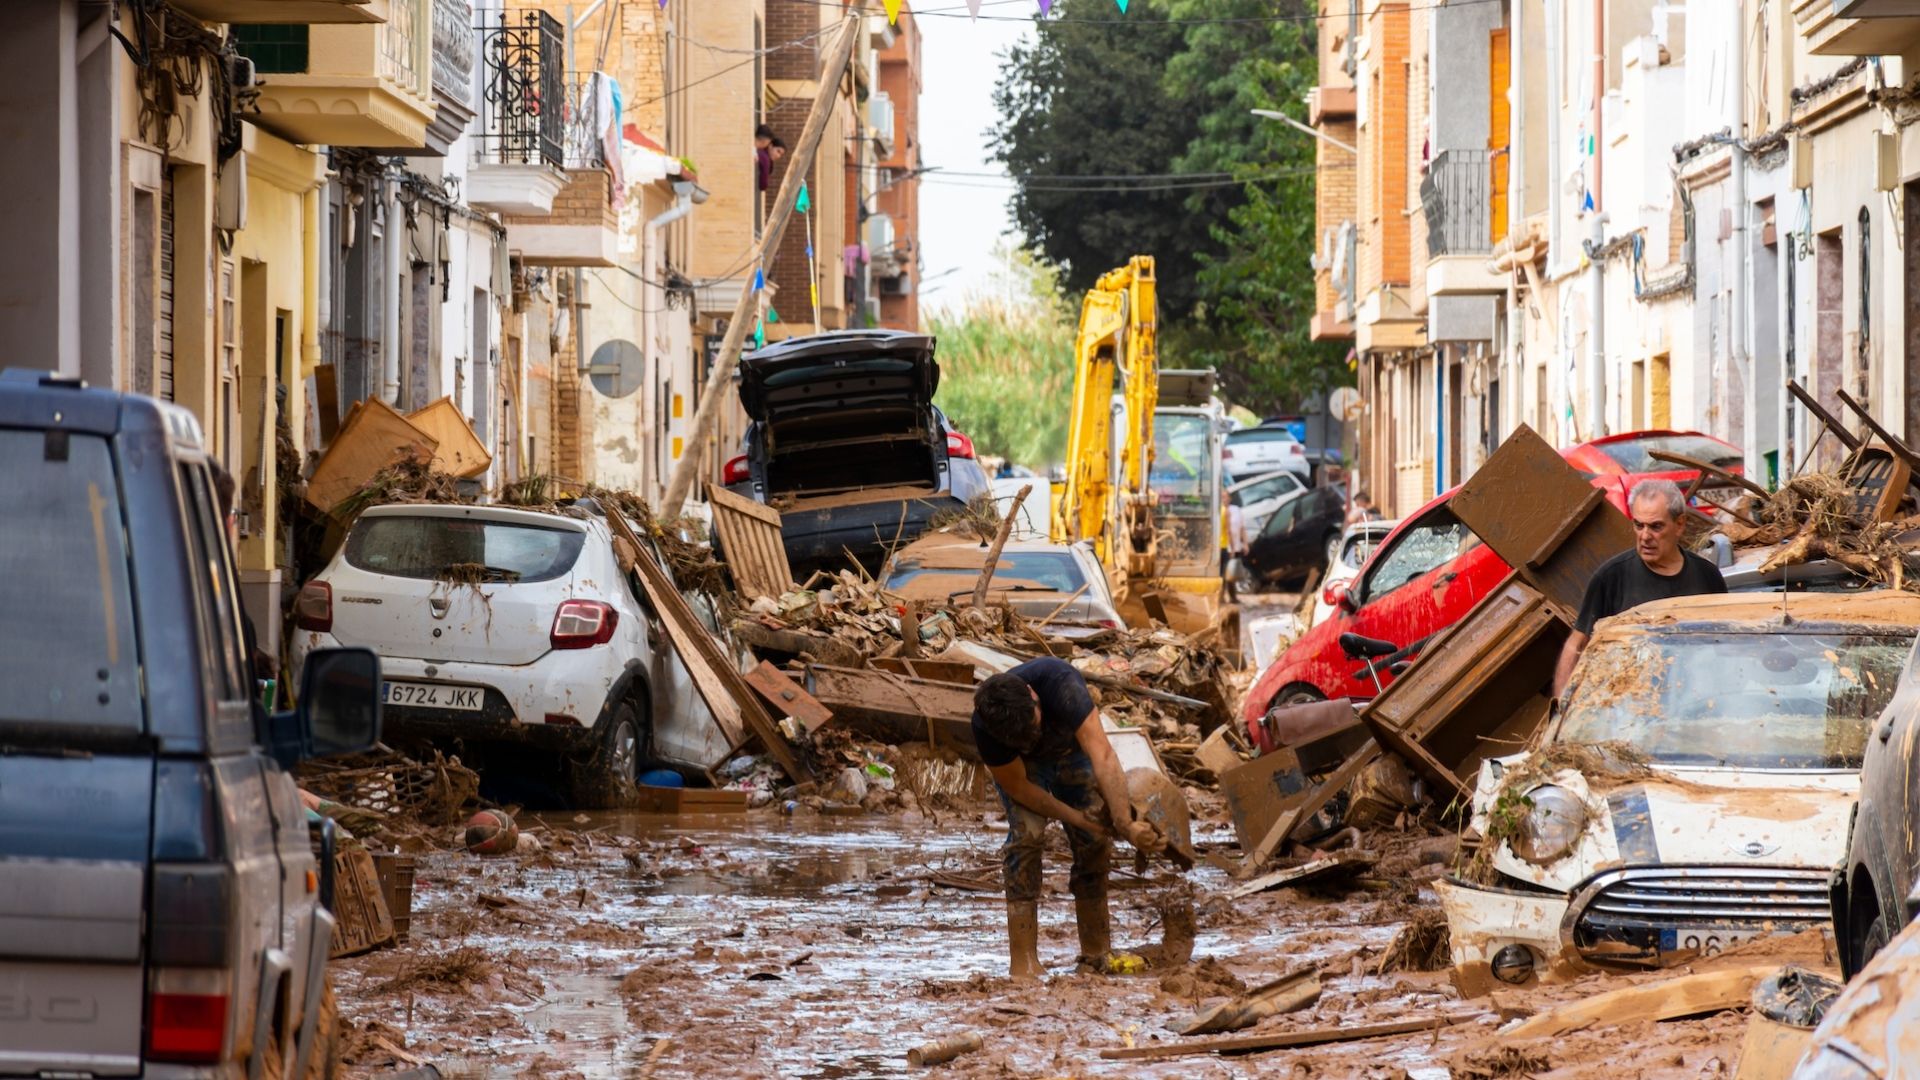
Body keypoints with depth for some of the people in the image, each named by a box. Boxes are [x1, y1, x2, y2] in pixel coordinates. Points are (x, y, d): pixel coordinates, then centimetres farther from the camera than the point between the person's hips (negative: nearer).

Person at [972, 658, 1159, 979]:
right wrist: (1076, 817, -25)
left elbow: (1102, 756, -48)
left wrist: (1125, 824, -55)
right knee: (1027, 833, -22)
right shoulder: (984, 728, -37)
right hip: (1021, 765, -1)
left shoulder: (1059, 682, -44)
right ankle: (1023, 962, -21)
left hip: (1071, 750, 1)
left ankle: (1097, 954, 5)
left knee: (1094, 841, -8)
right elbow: (1017, 786, -23)